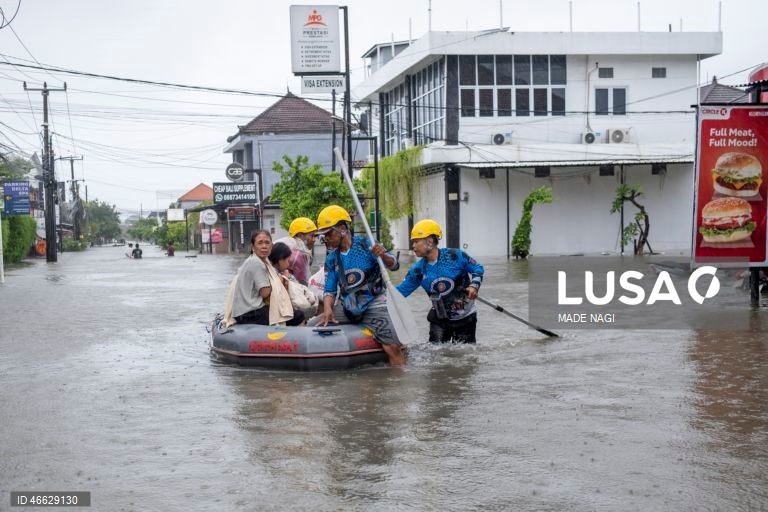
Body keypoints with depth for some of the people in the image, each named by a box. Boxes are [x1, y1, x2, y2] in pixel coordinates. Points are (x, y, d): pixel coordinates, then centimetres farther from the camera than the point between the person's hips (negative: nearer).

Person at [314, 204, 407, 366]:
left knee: (393, 348, -22)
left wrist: (383, 256, -35)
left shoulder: (365, 245, -8)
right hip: (346, 306, 5)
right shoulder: (331, 259, 6)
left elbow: (394, 266, -13)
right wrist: (327, 309, -12)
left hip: (373, 304, -5)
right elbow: (329, 289, 7)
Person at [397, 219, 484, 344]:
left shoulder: (455, 256, -14)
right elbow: (400, 291, -1)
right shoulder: (418, 270, -4)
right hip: (439, 319, 3)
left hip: (465, 318, -3)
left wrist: (474, 285, -22)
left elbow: (478, 269, -5)